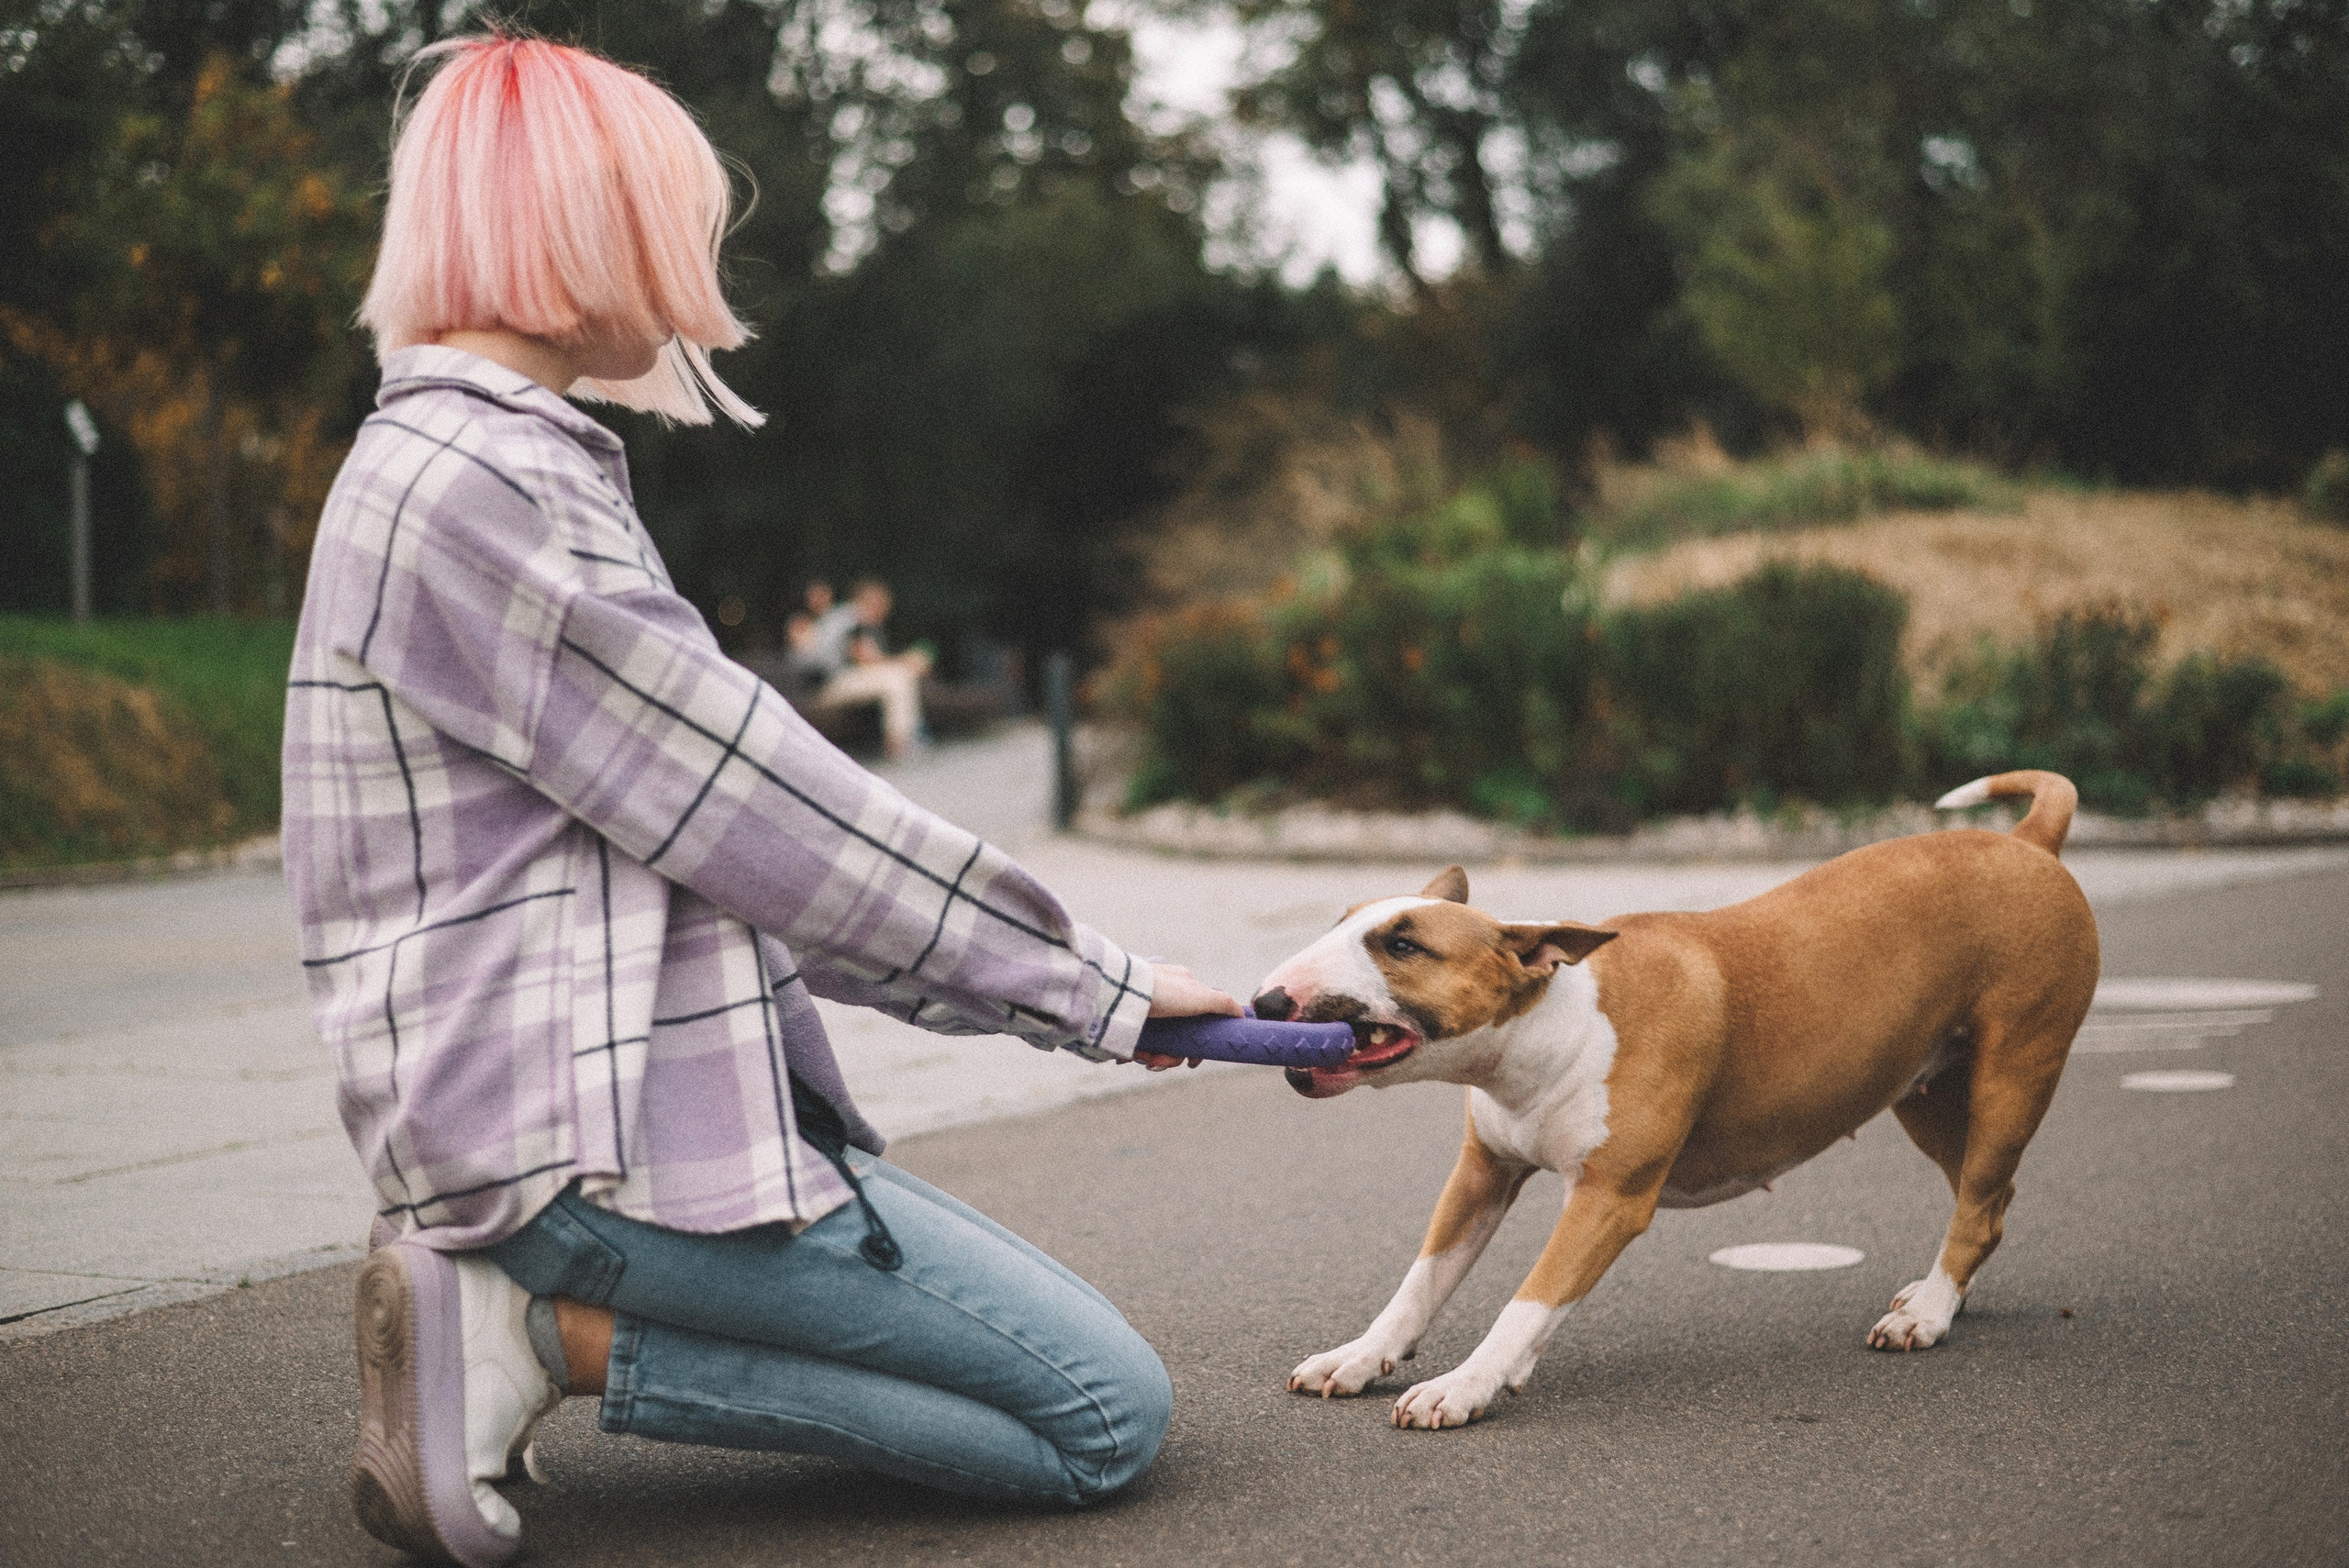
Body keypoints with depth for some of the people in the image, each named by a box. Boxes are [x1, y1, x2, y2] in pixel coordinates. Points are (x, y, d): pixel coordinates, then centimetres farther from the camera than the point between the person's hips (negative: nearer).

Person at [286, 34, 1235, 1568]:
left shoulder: (499, 466, 17)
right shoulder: (469, 488, -16)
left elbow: (709, 832, 18)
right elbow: (756, 811, -15)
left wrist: (1036, 977, 14)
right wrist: (1090, 980, -5)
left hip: (634, 1088, 10)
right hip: (593, 1131, -10)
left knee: (1053, 1329, 15)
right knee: (1108, 1413, -7)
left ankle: (523, 1290, 7)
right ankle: (549, 1339, -7)